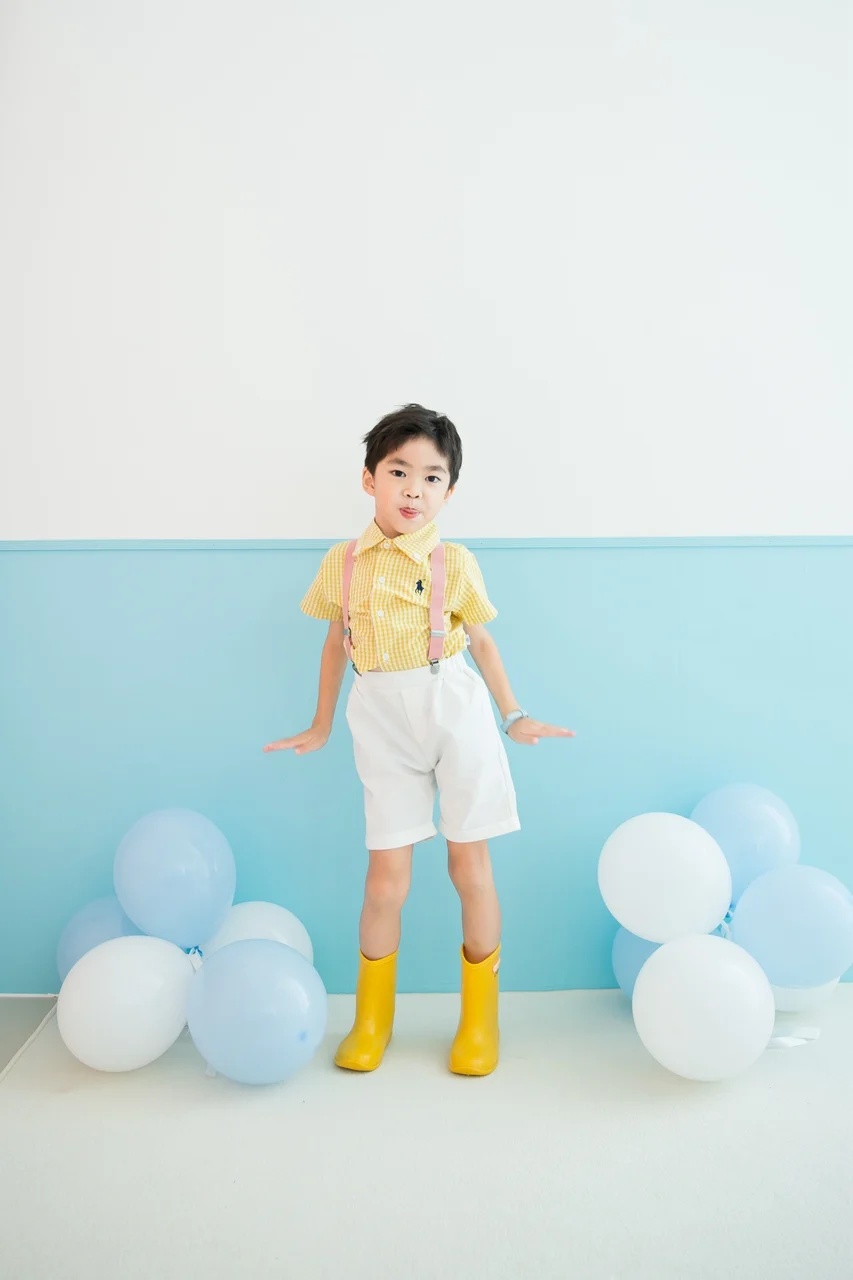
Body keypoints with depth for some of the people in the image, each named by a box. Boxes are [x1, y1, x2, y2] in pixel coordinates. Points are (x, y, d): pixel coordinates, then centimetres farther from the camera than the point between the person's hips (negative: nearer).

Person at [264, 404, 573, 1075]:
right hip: (383, 724, 1)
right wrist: (320, 728, 19)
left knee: (470, 866, 5)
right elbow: (336, 646, 14)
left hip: (455, 711, -1)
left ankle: (480, 1019, 25)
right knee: (386, 878, 4)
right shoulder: (344, 562, 3)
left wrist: (514, 717, 9)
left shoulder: (454, 563, -3)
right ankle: (372, 1018, 27)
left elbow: (482, 643, 8)